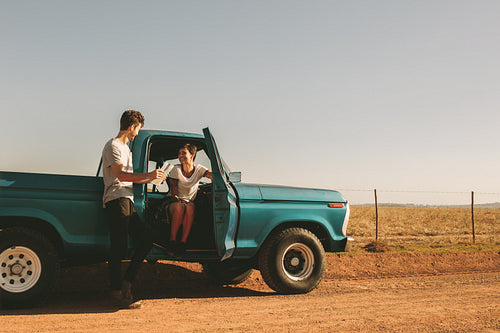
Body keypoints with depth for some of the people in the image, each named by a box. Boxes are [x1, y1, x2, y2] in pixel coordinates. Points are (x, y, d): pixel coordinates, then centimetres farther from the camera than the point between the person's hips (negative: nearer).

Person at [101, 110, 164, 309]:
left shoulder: (125, 148, 28)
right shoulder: (113, 146, -3)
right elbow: (120, 175, -17)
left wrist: (152, 178, 24)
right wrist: (148, 176, -20)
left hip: (127, 202, 10)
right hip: (116, 201, -10)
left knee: (145, 241, 2)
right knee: (118, 248, -9)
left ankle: (126, 283, 6)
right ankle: (118, 293, -4)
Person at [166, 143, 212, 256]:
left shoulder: (199, 169, -2)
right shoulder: (176, 169, -5)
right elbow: (174, 193, -6)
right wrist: (180, 201, -23)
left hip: (190, 201, 1)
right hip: (174, 201, -1)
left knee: (190, 208, -36)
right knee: (179, 207, -37)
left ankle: (183, 241, -31)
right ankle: (172, 240, -26)